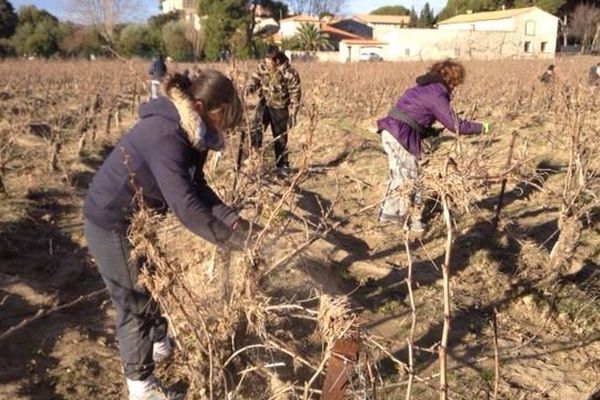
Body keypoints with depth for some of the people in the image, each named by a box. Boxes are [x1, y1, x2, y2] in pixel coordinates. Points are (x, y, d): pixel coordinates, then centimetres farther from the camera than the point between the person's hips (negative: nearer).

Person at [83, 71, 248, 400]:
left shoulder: (185, 132, -3)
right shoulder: (165, 136, -33)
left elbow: (196, 188, 1)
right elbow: (186, 207, -38)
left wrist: (232, 218, -11)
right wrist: (235, 240, -30)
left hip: (136, 219, 9)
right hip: (112, 224, -9)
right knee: (135, 301, 4)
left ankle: (160, 343, 47)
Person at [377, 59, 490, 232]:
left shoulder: (425, 88, 16)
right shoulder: (437, 95, -11)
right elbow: (456, 125, -9)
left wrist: (433, 131, 19)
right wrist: (481, 128, 2)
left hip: (390, 132, 9)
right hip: (401, 137, -9)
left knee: (399, 176, 20)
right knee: (410, 179, 3)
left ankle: (389, 211, 30)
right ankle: (411, 220, 14)